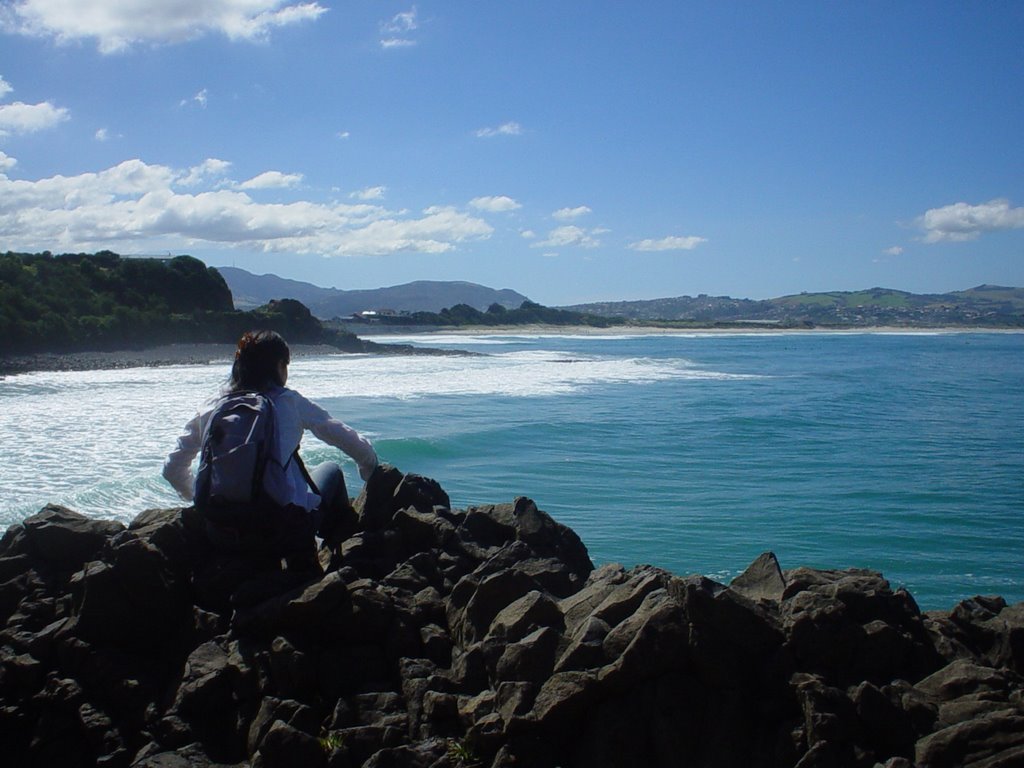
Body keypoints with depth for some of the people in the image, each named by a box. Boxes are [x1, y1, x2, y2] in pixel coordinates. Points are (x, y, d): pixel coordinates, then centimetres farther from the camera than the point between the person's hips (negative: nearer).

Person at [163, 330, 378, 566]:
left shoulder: (212, 408, 7)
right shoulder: (288, 402, -1)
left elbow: (172, 468, 14)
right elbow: (350, 441, 7)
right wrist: (370, 468, 27)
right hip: (285, 534, -4)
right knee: (331, 470, 26)